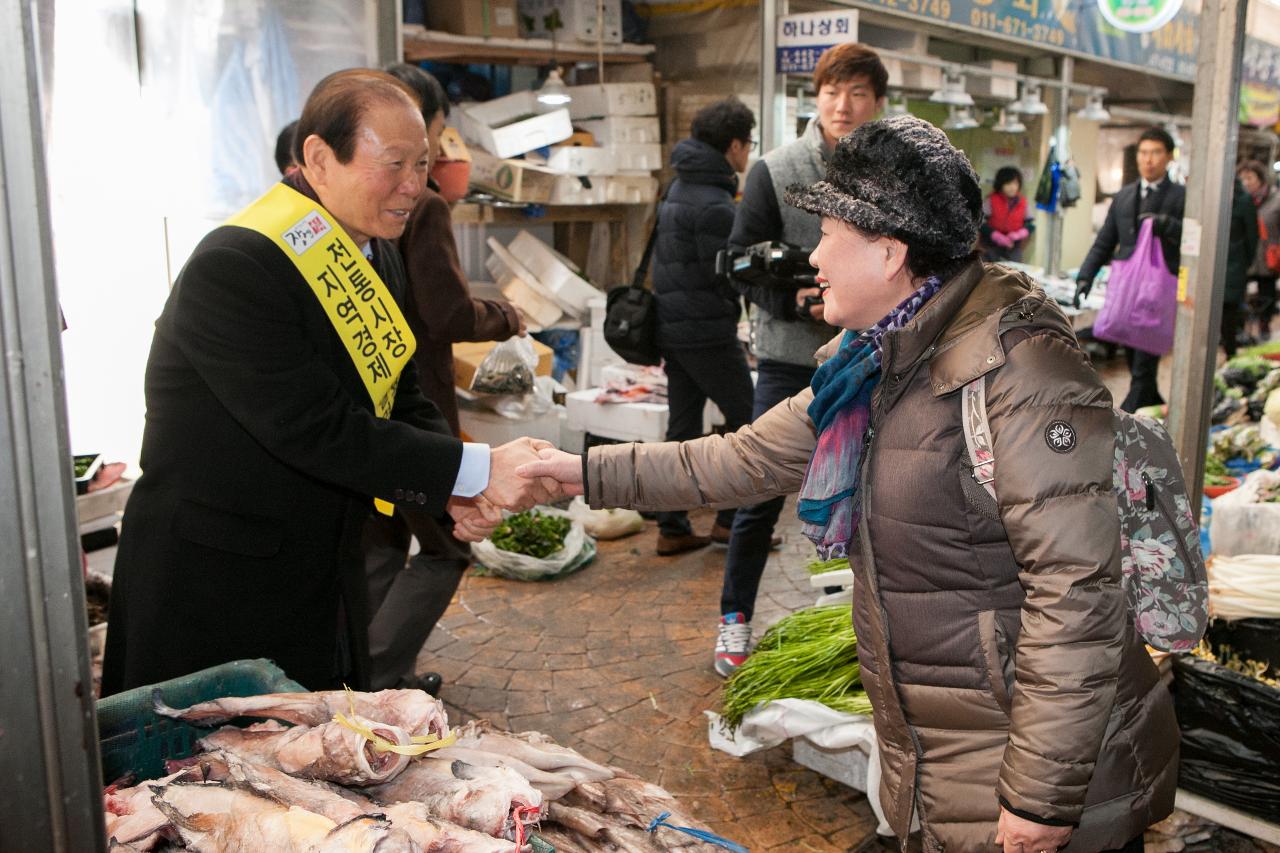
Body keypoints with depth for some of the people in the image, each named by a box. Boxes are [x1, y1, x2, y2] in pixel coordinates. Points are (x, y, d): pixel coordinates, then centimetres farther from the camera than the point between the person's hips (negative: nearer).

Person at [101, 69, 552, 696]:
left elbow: (400, 400, 9)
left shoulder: (376, 256, 5)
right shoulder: (234, 268, -23)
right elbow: (315, 430, -28)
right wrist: (477, 470, -27)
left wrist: (455, 495, -9)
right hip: (210, 582, -8)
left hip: (326, 568, 8)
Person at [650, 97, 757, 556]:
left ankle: (672, 528, 14)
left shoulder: (680, 187, 13)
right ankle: (731, 518, 9)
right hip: (707, 331, -9)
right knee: (747, 418, 4)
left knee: (682, 427, 11)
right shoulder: (714, 205, -18)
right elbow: (728, 274, -18)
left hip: (671, 326, 9)